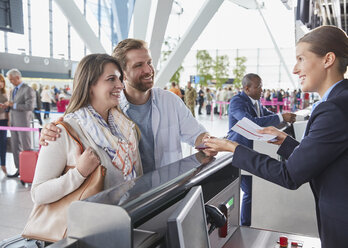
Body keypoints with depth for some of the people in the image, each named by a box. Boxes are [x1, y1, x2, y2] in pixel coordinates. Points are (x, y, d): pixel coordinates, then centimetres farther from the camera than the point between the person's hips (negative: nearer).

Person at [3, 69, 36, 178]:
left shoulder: (28, 90, -10)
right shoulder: (13, 90, 16)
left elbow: (30, 106, -19)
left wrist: (13, 105, -17)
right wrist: (8, 105, 2)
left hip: (23, 122, -8)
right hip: (14, 122, 8)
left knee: (26, 147, -1)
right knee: (15, 147, 11)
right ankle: (19, 169, 21)